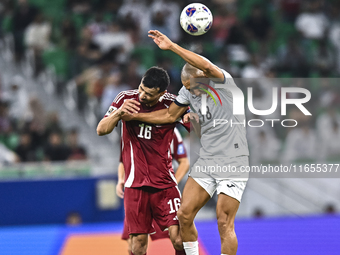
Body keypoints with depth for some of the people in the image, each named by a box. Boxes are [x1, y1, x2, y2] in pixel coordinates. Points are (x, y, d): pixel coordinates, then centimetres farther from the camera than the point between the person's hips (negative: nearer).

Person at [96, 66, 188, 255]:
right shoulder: (126, 99, -4)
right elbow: (101, 130, 1)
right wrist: (119, 113, -19)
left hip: (164, 182, -1)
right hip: (135, 184, 1)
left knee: (179, 239, -11)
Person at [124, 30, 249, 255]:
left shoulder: (223, 83, -15)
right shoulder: (188, 90, 5)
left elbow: (206, 66, -37)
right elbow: (170, 115, 21)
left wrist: (171, 46, -36)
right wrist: (135, 116, 22)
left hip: (233, 164, -7)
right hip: (206, 161, 7)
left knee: (224, 224, -9)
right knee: (184, 214, 0)